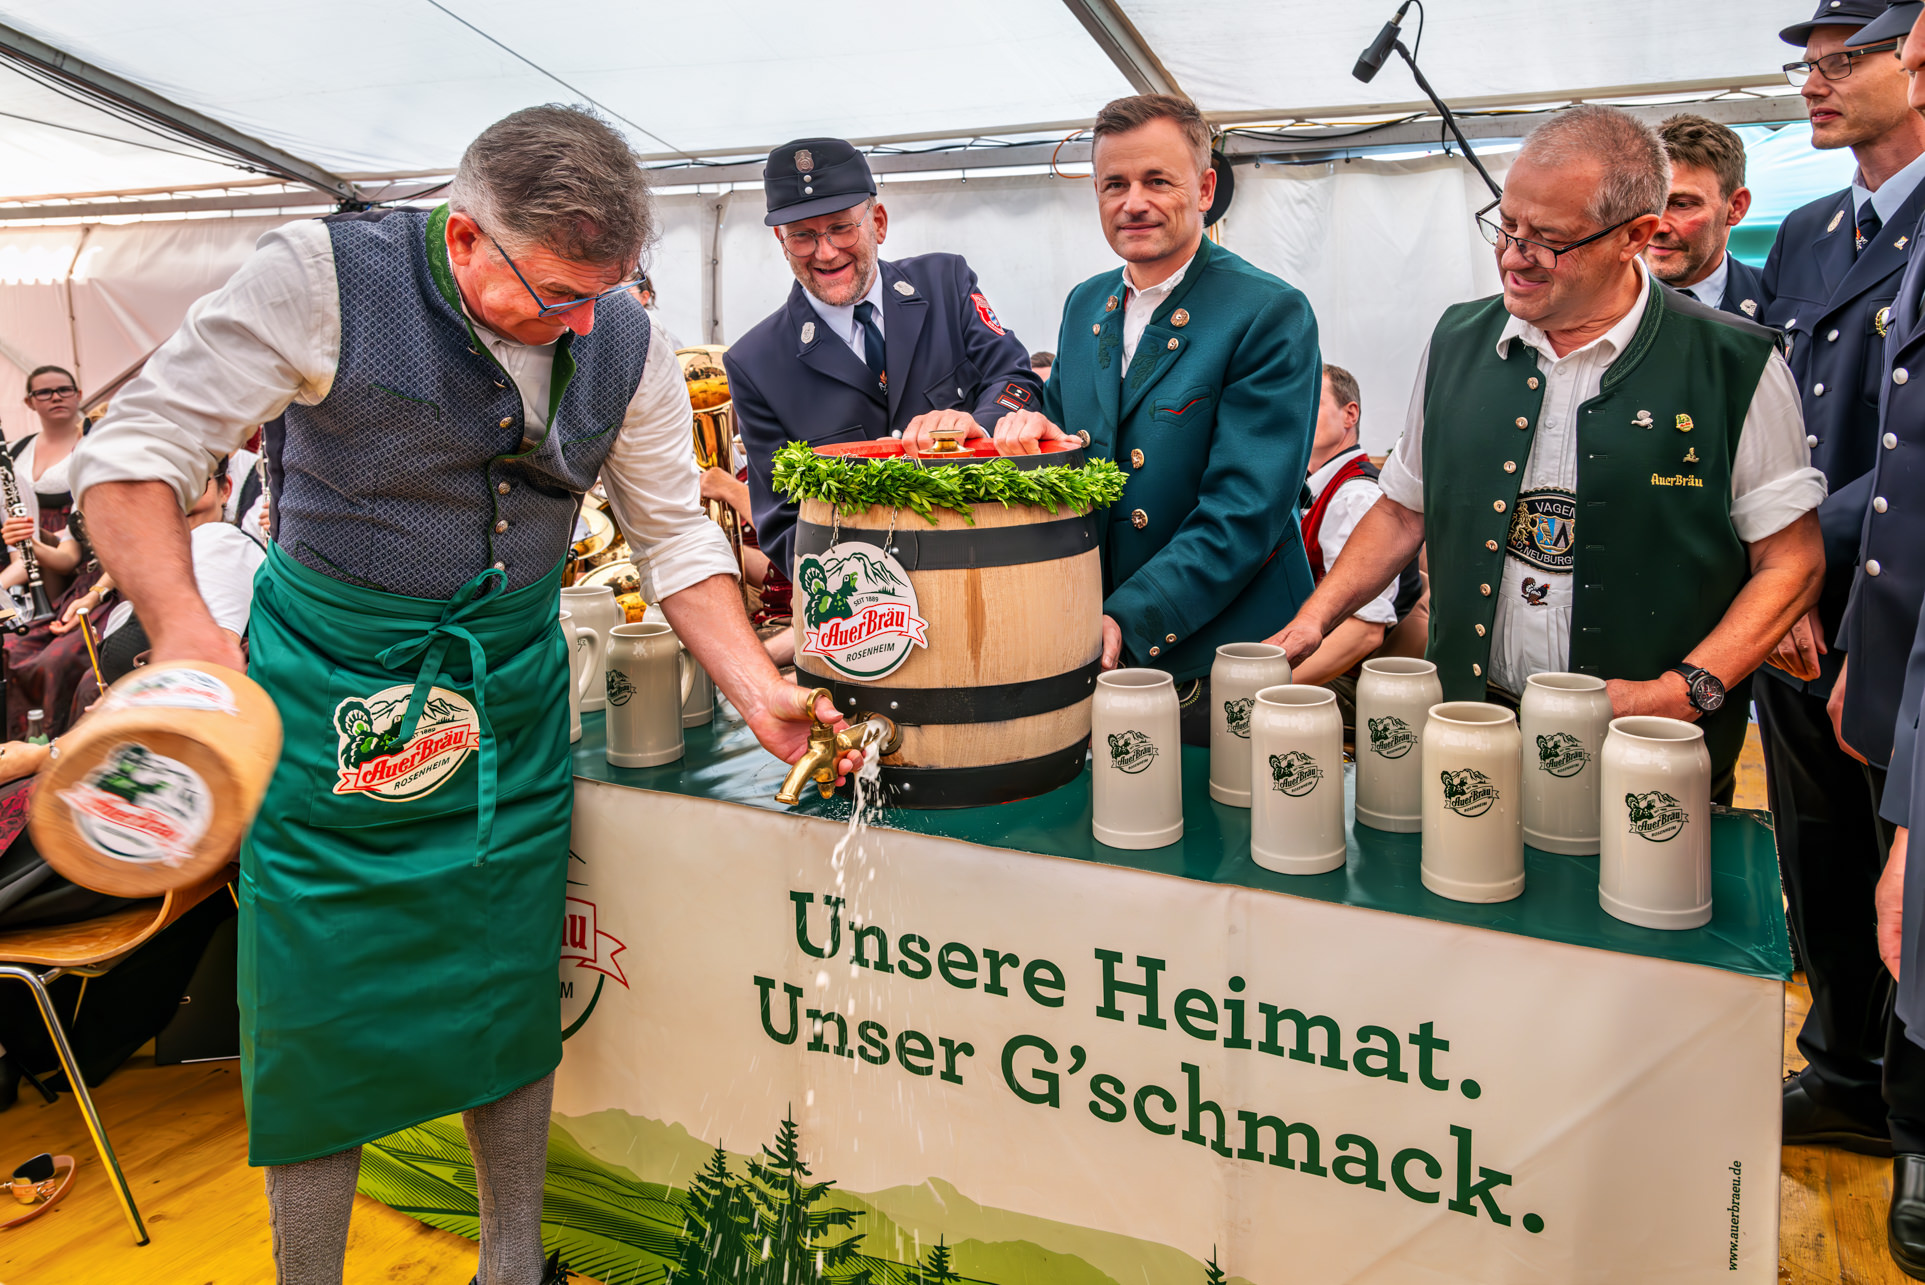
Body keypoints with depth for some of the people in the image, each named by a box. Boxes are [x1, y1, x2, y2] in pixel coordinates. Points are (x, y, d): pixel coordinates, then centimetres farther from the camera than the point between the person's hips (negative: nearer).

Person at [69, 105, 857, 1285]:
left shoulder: (625, 343, -4)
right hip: (329, 691, -3)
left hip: (512, 691, 3)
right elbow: (137, 448, -15)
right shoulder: (323, 276, -16)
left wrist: (759, 690, -10)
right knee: (316, 1012, 2)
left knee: (514, 996, 10)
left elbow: (676, 533, 2)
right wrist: (181, 623, -32)